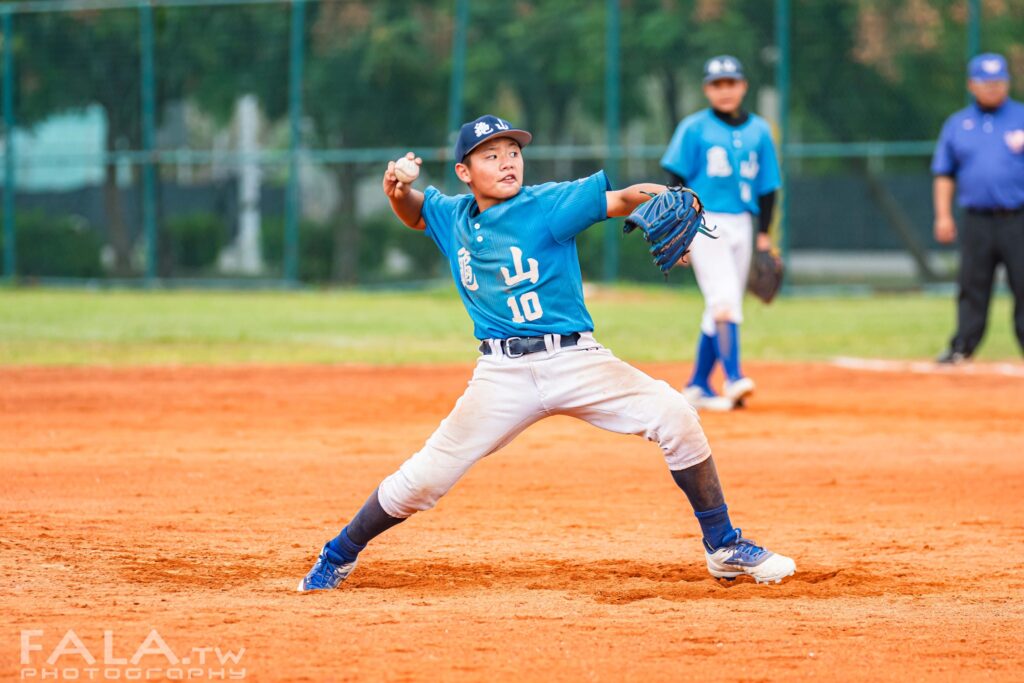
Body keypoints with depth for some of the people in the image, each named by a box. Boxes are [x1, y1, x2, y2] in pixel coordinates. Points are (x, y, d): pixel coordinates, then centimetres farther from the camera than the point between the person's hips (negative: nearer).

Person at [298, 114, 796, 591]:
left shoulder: (549, 204, -6)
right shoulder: (452, 217, 7)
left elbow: (621, 199, -17)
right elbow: (414, 211, 29)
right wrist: (397, 192, 5)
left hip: (575, 360, -2)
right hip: (502, 374, 2)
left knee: (673, 416, -19)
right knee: (424, 480, -6)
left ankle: (723, 548, -4)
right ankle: (339, 557, 17)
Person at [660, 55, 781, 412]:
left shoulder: (759, 130, 10)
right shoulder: (694, 128, -2)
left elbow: (767, 186, 14)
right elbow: (676, 182, -3)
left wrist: (764, 233, 7)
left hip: (741, 226, 5)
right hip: (704, 222, -5)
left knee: (719, 311, 8)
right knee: (725, 300, -19)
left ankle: (697, 386, 16)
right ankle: (733, 379, -27)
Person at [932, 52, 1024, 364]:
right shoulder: (957, 125, 13)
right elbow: (944, 174, 15)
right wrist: (943, 215, 6)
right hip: (977, 219, 2)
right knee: (972, 286, 1)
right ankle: (962, 347, 4)